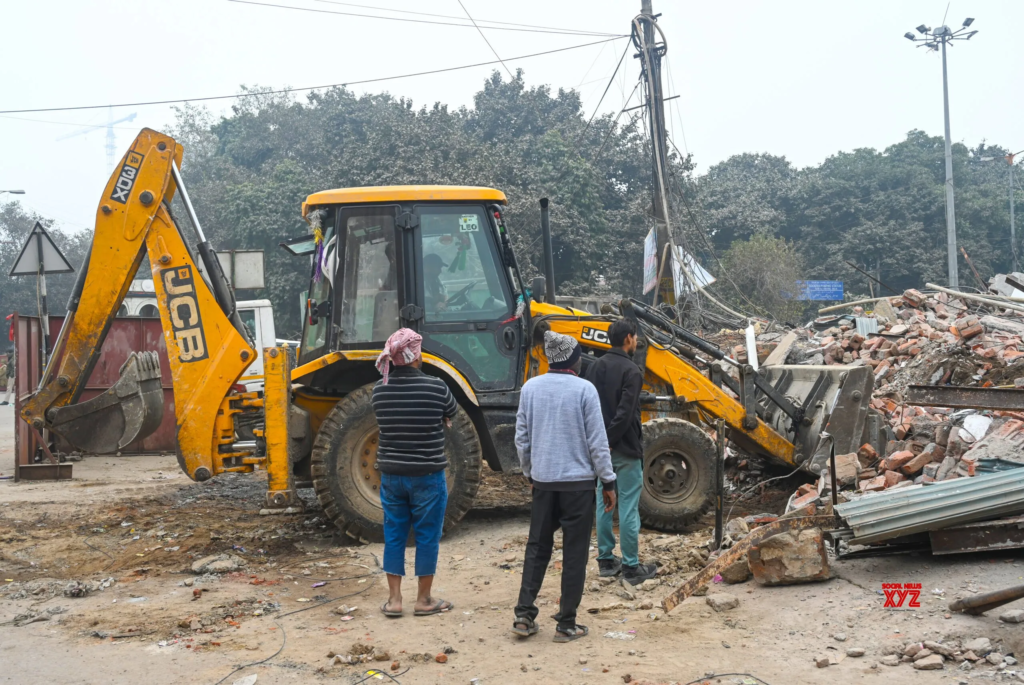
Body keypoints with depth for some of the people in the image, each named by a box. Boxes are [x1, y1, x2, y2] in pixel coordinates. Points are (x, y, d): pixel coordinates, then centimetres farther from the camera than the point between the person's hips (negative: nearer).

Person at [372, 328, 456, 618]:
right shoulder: (435, 387, -16)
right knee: (427, 536, 10)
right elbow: (451, 414, 2)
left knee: (394, 535, 14)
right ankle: (424, 599, 19)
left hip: (391, 474, 4)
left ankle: (394, 599, 19)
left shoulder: (380, 389, -4)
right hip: (427, 475, -4)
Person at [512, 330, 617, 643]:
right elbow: (597, 441, -8)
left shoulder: (530, 388, 1)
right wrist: (608, 481, 0)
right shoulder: (584, 389, -10)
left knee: (537, 547, 15)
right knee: (574, 552, 5)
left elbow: (522, 437, 8)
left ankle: (524, 616, 12)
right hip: (578, 481, -4)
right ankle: (566, 624, 10)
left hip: (543, 480, 4)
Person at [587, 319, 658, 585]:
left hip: (602, 449, 7)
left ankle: (606, 560, 21)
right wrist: (610, 440, -14)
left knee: (604, 504, 13)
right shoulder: (631, 371, -15)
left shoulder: (595, 368, 6)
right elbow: (626, 413, -22)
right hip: (625, 449, -7)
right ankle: (631, 567, 5)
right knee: (628, 508, -1)